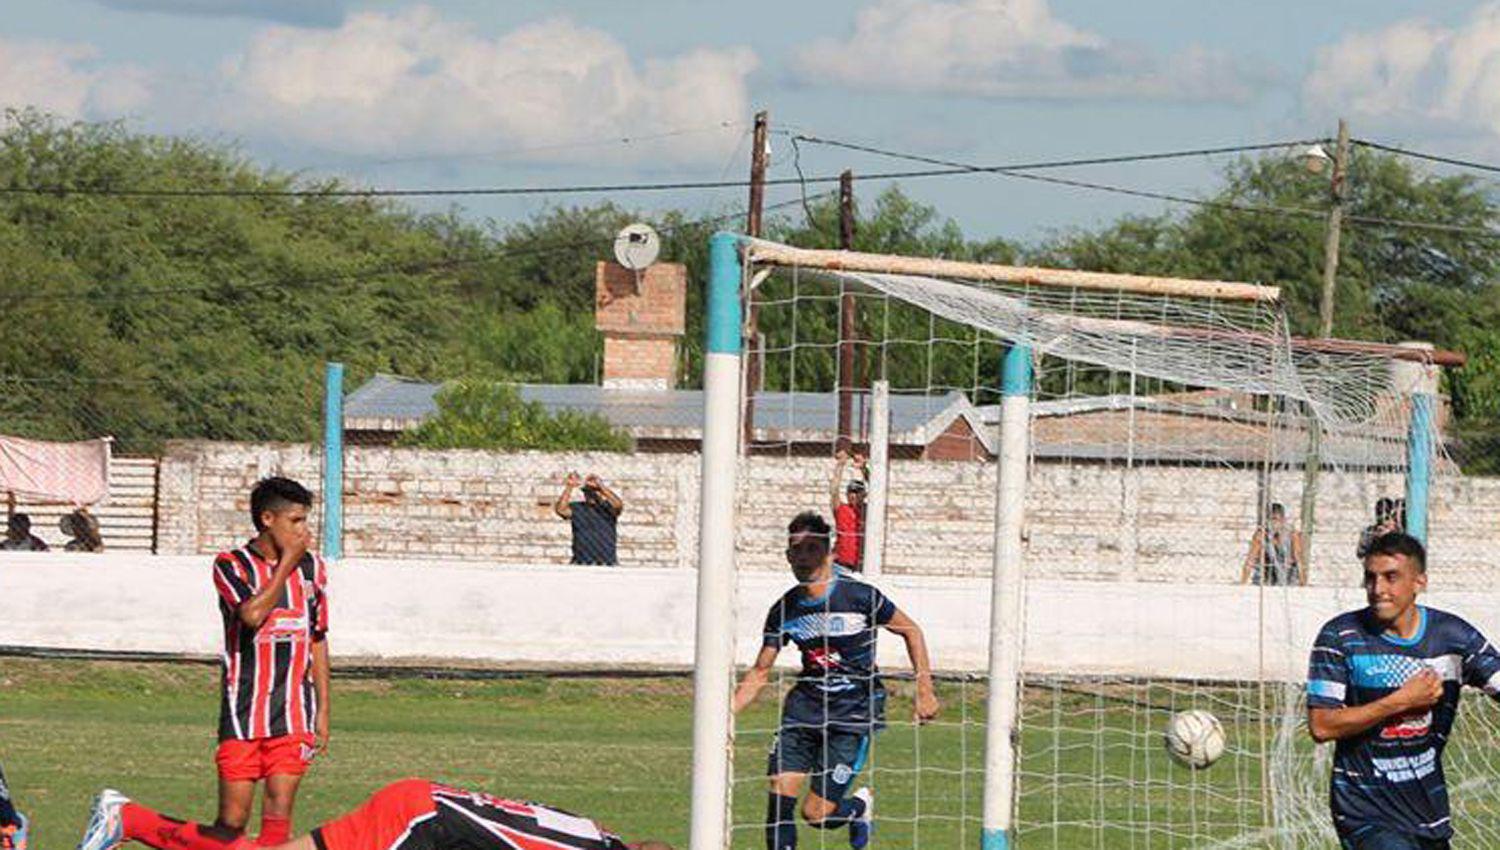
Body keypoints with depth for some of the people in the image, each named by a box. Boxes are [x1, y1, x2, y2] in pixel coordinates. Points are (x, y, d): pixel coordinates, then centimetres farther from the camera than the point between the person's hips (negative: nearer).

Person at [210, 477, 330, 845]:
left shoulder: (312, 568, 10)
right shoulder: (231, 565, -3)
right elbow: (252, 614, -22)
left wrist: (322, 712, 13)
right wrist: (287, 562, -11)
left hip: (294, 717, 3)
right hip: (243, 715, -3)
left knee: (279, 811, -4)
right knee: (232, 820, -3)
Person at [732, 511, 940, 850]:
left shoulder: (859, 596, -13)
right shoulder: (785, 609, -1)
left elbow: (911, 631, 1)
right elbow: (759, 674, 7)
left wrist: (925, 691, -2)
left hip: (854, 711, -4)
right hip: (805, 705, 4)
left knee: (815, 814, -7)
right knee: (780, 798, -10)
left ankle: (859, 806, 27)